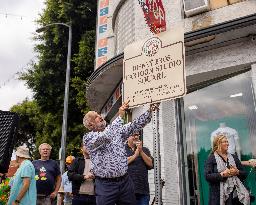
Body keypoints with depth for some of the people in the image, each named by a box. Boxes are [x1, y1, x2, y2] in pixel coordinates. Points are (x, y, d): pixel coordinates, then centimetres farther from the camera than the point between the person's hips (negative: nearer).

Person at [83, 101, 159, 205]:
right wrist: (120, 116, -21)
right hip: (106, 184, -4)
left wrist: (149, 111, -5)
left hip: (125, 181, 5)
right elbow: (106, 136, -23)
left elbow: (134, 125, 7)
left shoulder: (117, 130, 11)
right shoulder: (88, 137, -6)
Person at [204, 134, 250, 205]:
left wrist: (237, 172, -6)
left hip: (235, 193, 4)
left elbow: (244, 174, 14)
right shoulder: (211, 158, -1)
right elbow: (207, 176, -11)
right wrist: (222, 174, -18)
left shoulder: (234, 157, 14)